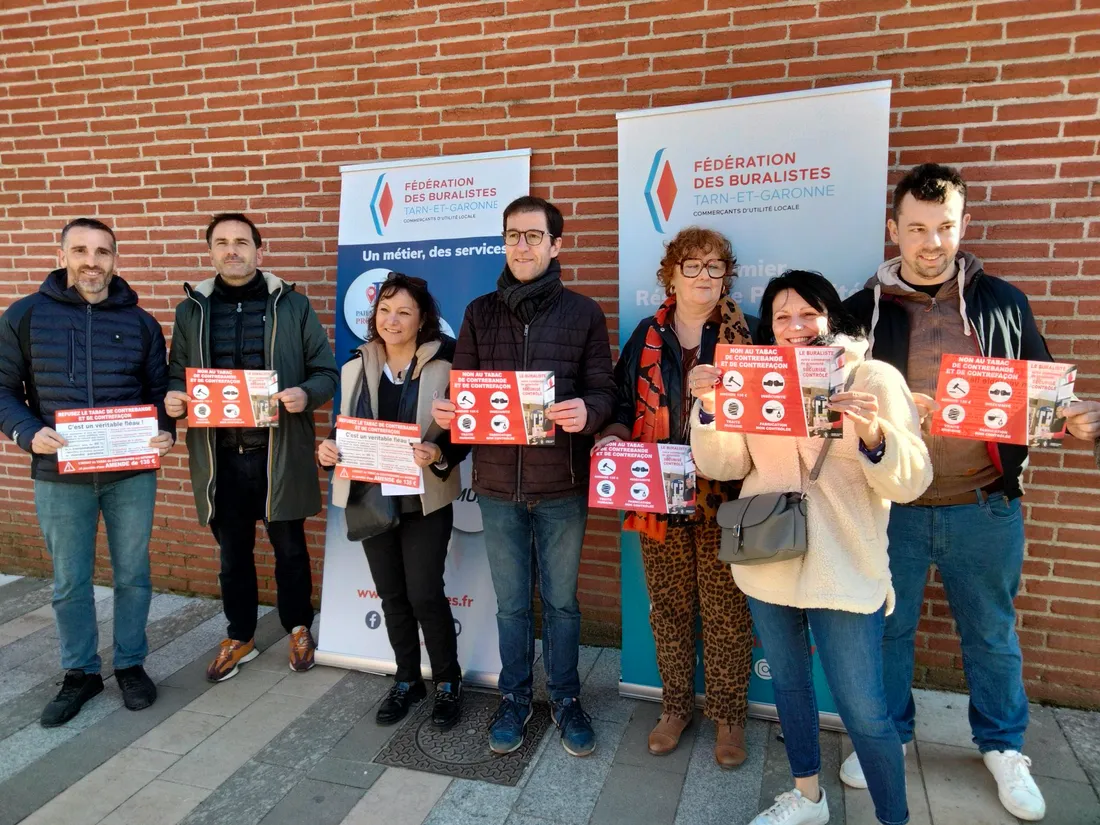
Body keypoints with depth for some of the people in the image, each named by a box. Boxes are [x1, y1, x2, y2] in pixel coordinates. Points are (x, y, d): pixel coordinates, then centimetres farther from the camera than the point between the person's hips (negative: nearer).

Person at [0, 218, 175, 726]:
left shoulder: (140, 323, 4)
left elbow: (160, 391, 8)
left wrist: (165, 433, -11)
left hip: (131, 475, 1)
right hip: (59, 477, 0)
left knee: (132, 575, 12)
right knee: (69, 582, 12)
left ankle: (131, 665, 29)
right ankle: (80, 674, 30)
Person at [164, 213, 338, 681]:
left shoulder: (292, 305, -1)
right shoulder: (191, 310, 7)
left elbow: (326, 372, 0)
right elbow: (176, 375, 13)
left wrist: (306, 394, -21)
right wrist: (173, 398, -10)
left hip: (278, 453, -2)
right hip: (219, 455, 2)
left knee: (289, 547, 13)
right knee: (232, 552, 16)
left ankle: (298, 628, 34)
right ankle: (239, 638, 34)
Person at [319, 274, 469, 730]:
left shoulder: (444, 365, -8)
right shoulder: (357, 366, 6)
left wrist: (437, 453, -25)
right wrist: (329, 449, -8)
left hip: (424, 499, -4)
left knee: (424, 594, -3)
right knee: (391, 594, 13)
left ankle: (448, 682, 21)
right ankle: (407, 680, 32)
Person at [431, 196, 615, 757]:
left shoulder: (583, 313, 0)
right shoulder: (480, 313, 6)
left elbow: (604, 392, -3)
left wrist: (586, 411, -25)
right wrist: (445, 412, -16)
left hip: (561, 485, -1)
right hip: (497, 484, 2)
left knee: (561, 600, 13)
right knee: (511, 601, 15)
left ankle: (566, 700, 33)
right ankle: (514, 699, 35)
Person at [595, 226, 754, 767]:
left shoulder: (744, 337, 1)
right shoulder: (647, 338, 8)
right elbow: (624, 405, 11)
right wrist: (614, 437, -8)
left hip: (723, 496, -2)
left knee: (726, 610, 6)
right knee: (669, 606, 13)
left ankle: (728, 715, 27)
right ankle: (676, 706, 32)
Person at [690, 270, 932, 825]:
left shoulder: (875, 378, -6)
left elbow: (910, 482, -12)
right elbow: (723, 465, -1)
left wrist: (874, 435, -32)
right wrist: (709, 407, -18)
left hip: (844, 571, -4)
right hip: (767, 563, 5)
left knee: (863, 711, 1)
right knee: (787, 683, 19)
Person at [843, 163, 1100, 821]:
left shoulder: (1002, 303, 2)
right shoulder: (864, 309, -1)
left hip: (985, 507, 1)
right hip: (892, 505, 0)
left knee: (992, 633, 17)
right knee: (888, 628, 14)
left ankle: (1003, 747, 39)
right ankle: (887, 735, 35)